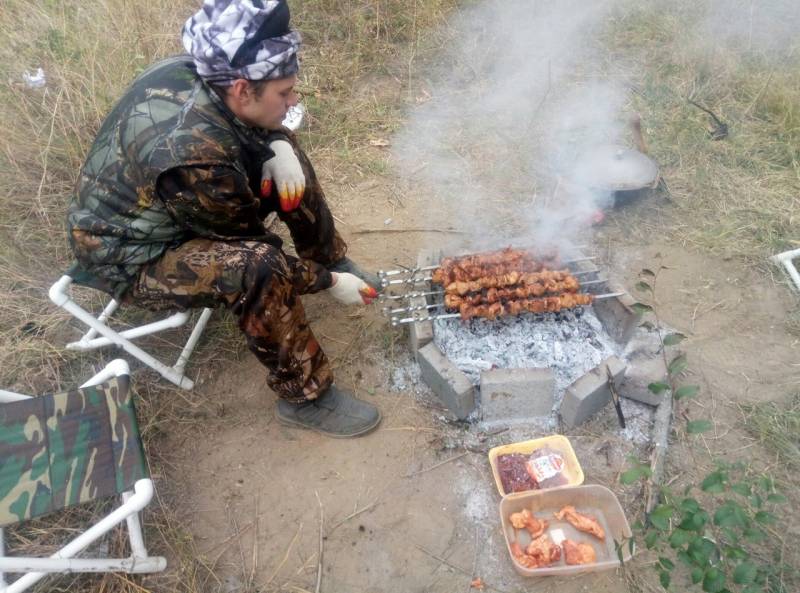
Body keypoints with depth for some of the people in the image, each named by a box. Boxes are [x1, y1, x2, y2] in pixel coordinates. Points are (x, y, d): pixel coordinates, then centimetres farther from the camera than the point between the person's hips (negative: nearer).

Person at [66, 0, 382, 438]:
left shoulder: (194, 72, -14)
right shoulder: (194, 155, -37)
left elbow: (255, 127, 6)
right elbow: (246, 242, -24)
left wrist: (276, 148, -16)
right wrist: (327, 283, -15)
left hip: (162, 209, 9)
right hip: (131, 255, -8)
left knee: (283, 151, 2)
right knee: (261, 267, -36)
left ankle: (332, 259, 16)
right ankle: (304, 396, -16)